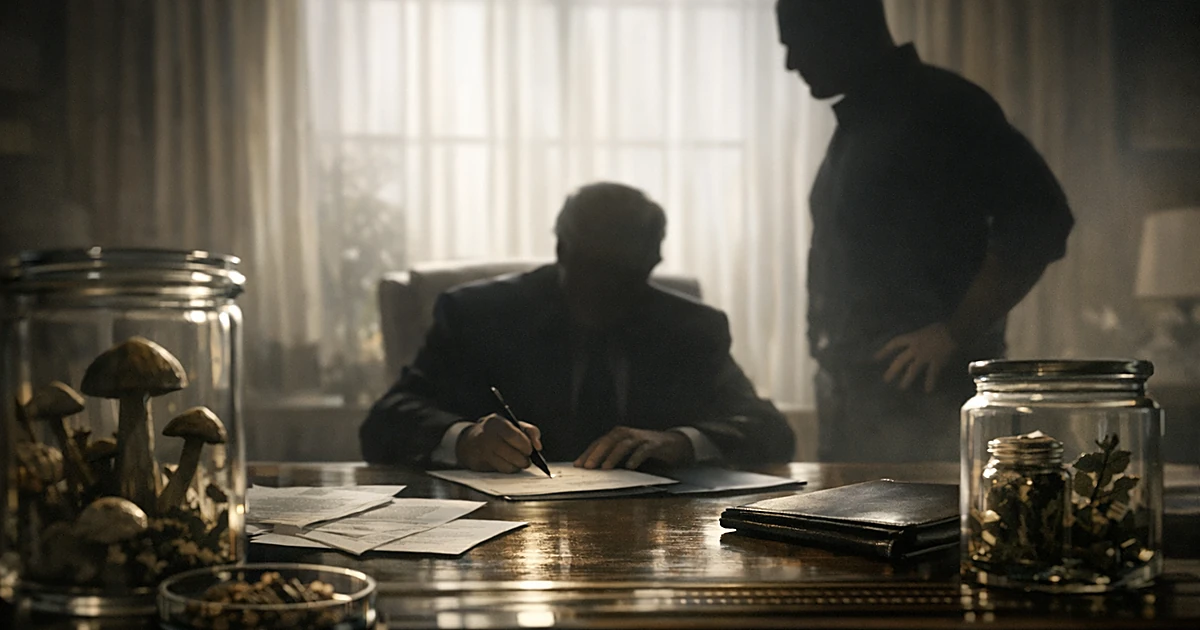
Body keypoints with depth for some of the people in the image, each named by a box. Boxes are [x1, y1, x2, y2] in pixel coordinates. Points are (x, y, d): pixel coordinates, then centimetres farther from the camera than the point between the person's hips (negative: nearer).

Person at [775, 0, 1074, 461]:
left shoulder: (940, 105, -8)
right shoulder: (857, 121, 19)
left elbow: (1040, 219, -16)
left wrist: (953, 333, -16)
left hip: (923, 394, -8)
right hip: (850, 395, 8)